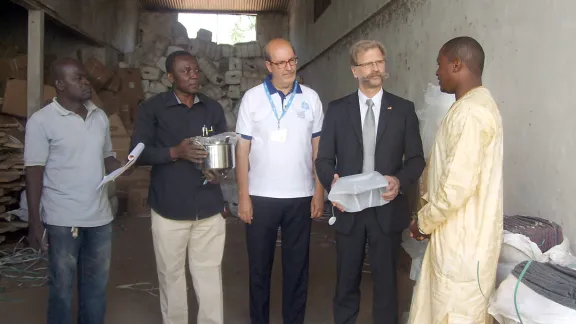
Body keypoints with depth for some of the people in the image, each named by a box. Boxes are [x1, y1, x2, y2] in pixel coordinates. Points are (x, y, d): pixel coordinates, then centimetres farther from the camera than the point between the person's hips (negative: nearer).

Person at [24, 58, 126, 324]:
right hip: (62, 220, -5)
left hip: (100, 216, 5)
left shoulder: (100, 116, 7)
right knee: (62, 287, 10)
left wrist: (124, 167, -6)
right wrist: (35, 222, -12)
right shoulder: (41, 120, -9)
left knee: (96, 285, 16)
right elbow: (34, 173, -9)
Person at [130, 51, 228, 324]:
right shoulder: (152, 108, 0)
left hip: (209, 208, 2)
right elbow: (138, 153, -5)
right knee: (171, 275, 11)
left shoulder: (213, 108, 10)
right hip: (169, 208, -2)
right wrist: (175, 152, -19)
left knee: (210, 275, 6)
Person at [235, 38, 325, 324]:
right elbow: (242, 149, -2)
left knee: (297, 266, 12)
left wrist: (319, 192, 1)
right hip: (261, 196, -1)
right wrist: (243, 196, -6)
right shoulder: (252, 98, -1)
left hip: (301, 196, 1)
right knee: (259, 265, 11)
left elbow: (317, 148, 5)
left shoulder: (311, 98, 3)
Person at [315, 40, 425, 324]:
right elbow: (324, 159, 2)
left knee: (385, 282, 11)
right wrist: (333, 183, -18)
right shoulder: (337, 109, 3)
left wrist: (400, 180, -18)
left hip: (387, 209, 0)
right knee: (346, 282, 14)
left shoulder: (404, 109, 2)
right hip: (348, 209, 1)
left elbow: (416, 159, 2)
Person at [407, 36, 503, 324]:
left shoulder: (471, 111, -20)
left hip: (463, 240, -10)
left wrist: (423, 222, -10)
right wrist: (428, 218, 15)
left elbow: (459, 184, -25)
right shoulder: (471, 106, 14)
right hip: (456, 234, 10)